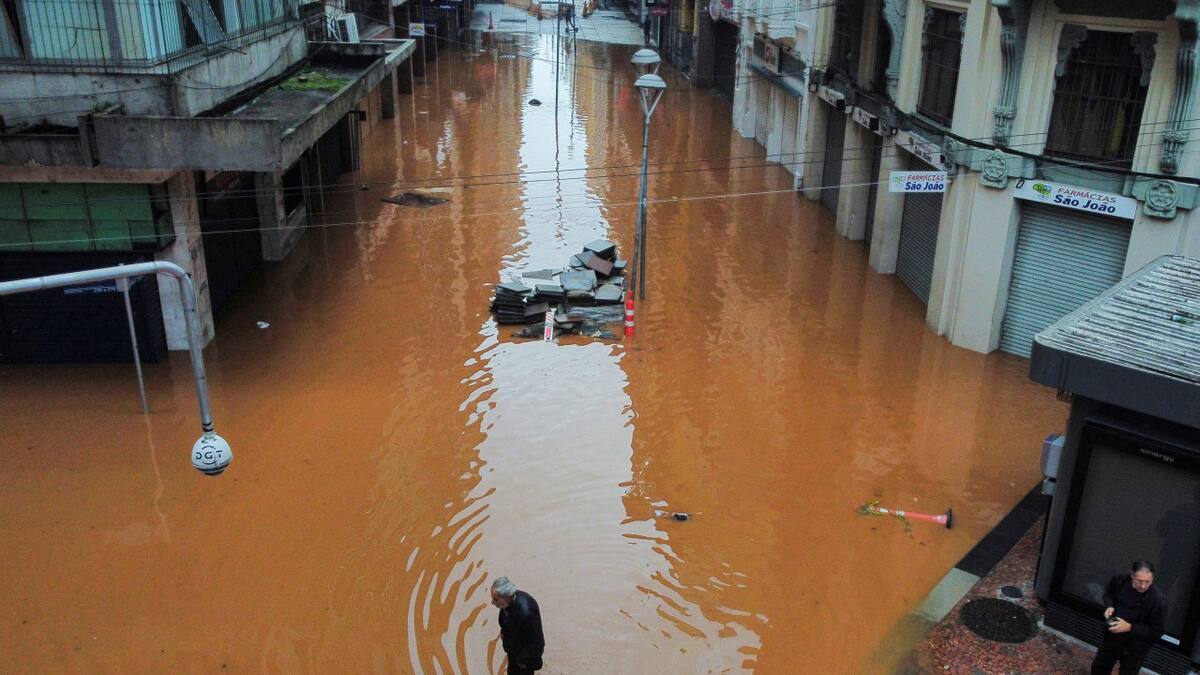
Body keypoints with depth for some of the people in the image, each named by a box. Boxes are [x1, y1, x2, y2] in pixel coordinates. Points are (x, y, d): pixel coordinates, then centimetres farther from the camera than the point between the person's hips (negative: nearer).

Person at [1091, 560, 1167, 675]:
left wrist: (1130, 628, -28)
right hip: (1113, 636, 5)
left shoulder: (1158, 600, -30)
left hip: (1135, 646, -5)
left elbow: (1156, 631, -22)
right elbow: (1108, 592, 8)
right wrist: (1109, 606, -11)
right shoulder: (1120, 580, -17)